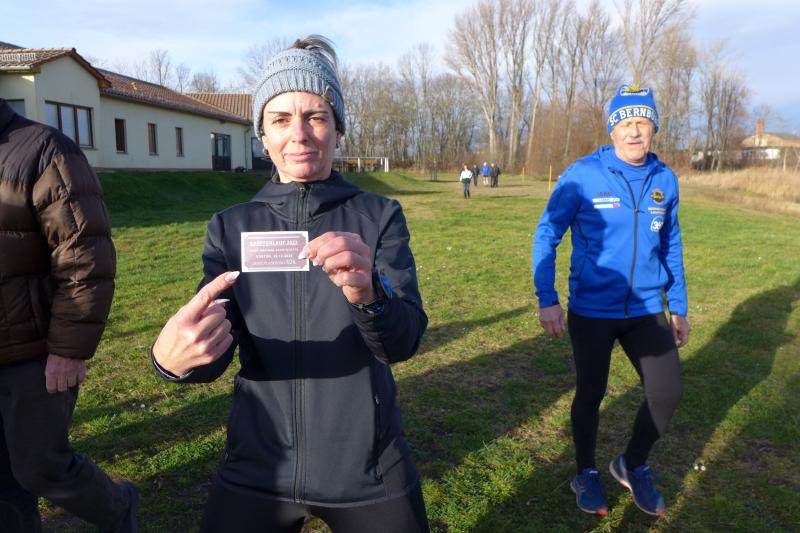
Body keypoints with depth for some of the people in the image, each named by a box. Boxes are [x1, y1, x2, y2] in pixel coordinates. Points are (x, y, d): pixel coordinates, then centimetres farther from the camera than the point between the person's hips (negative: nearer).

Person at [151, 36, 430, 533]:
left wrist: (367, 293, -39)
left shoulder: (380, 216, -6)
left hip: (368, 469, -1)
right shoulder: (230, 227, -1)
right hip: (257, 466, 2)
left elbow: (405, 339, -17)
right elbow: (214, 353, -8)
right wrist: (173, 359, -31)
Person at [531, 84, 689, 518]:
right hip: (591, 312, -3)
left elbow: (671, 246, 11)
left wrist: (679, 306, 13)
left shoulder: (665, 179, 1)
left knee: (667, 394, 4)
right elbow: (546, 234, -10)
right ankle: (586, 474, 36)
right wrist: (547, 300, -17)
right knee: (590, 395, 11)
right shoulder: (583, 175, -12)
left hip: (647, 311, 4)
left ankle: (633, 466, 33)